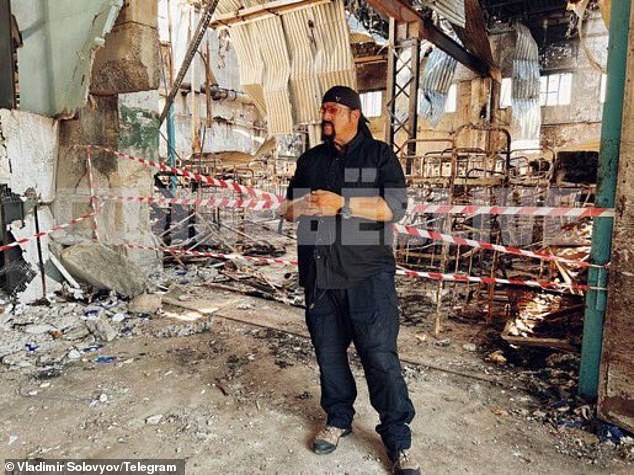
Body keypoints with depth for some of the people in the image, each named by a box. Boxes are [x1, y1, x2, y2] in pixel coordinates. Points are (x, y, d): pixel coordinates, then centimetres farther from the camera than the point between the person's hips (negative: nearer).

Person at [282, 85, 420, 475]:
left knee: (380, 356, -4)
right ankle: (339, 419, 33)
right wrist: (304, 206, -8)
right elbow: (288, 210, 17)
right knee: (329, 354, 12)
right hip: (320, 275, 5)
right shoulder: (310, 160, 16)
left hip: (368, 274, -4)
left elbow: (396, 208, -8)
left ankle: (399, 442, 11)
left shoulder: (379, 154, 3)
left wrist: (342, 203, -18)